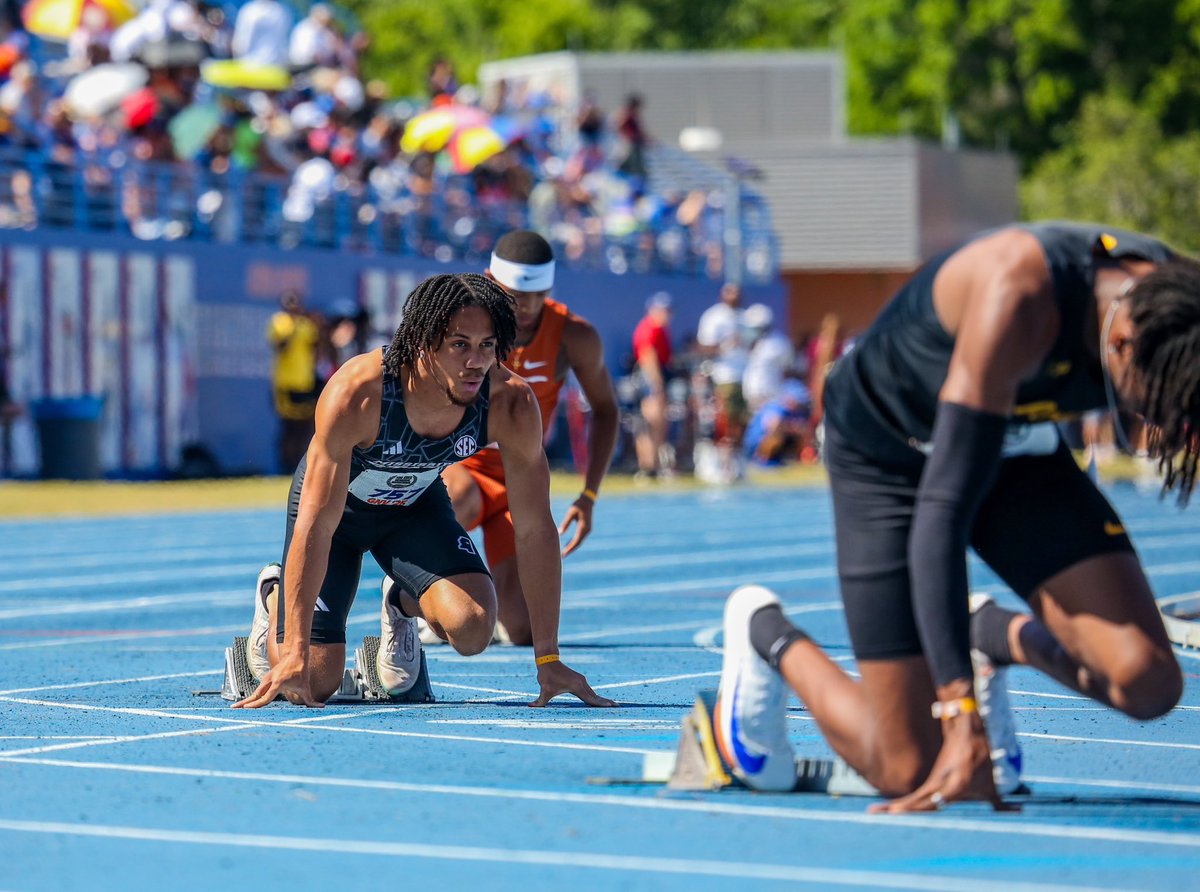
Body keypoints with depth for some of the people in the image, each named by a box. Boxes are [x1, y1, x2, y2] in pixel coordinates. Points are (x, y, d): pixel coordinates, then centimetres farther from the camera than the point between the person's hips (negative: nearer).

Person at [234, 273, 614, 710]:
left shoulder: (510, 404, -30)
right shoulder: (356, 393, -39)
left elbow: (535, 529, -21)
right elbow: (315, 526, -38)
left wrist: (548, 658, -22)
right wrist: (294, 655, -41)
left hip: (417, 502, 3)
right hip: (336, 502, -3)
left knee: (473, 628, -24)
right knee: (311, 681, -10)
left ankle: (406, 605, 13)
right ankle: (275, 597, 25)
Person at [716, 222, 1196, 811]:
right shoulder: (1017, 299, -40)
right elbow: (942, 509, -40)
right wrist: (963, 717, -44)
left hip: (1019, 445, 5)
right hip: (887, 451, -5)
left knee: (1146, 681, -18)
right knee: (908, 771, -7)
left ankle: (1004, 637, 13)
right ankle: (764, 633, 20)